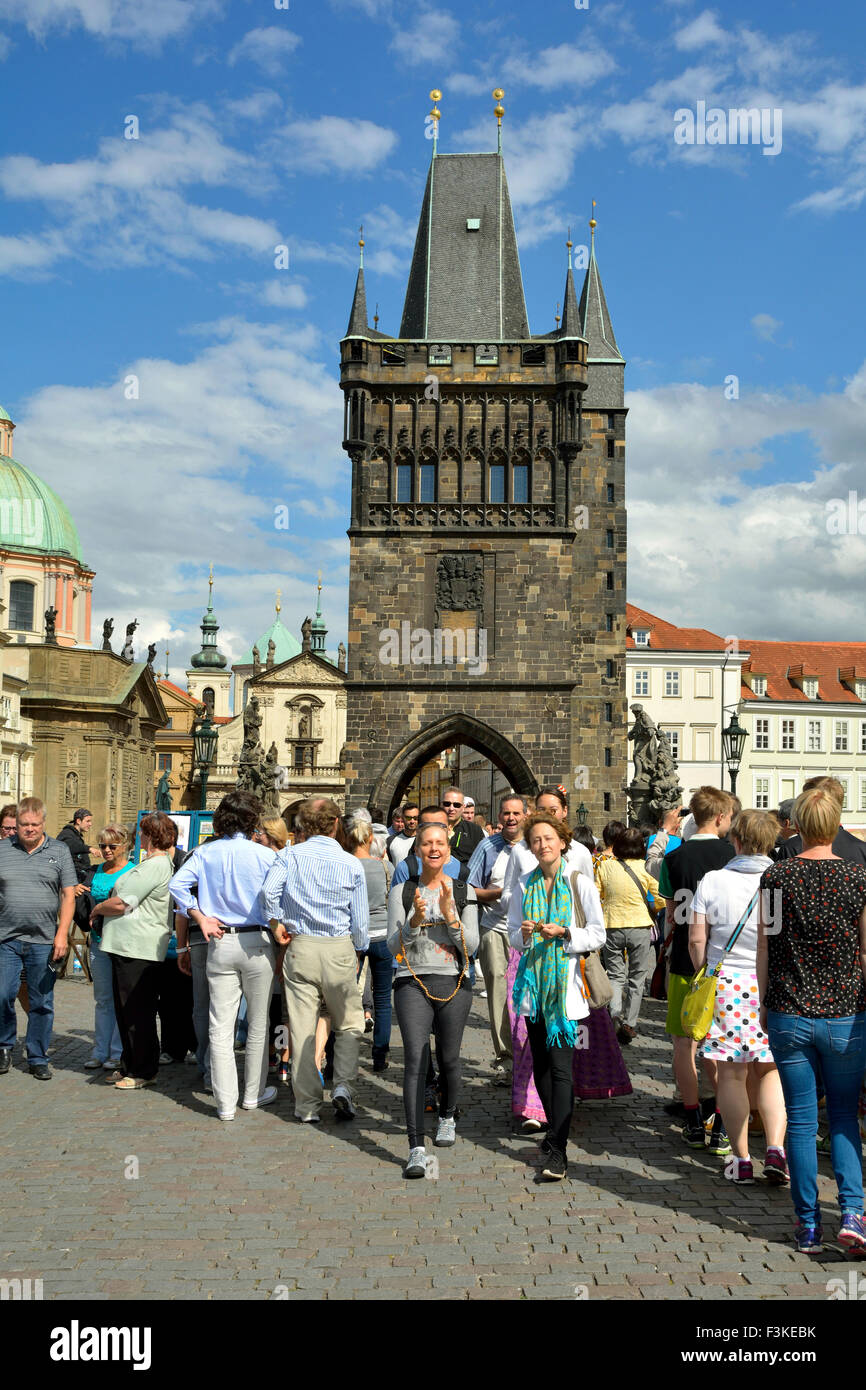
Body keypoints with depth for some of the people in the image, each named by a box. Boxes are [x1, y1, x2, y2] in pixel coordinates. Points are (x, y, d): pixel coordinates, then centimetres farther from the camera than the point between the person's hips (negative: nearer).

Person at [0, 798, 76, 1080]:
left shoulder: (59, 851, 5)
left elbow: (68, 896, 3)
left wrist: (62, 935, -6)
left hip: (44, 941, 0)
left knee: (42, 1003, 5)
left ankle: (38, 1059, 17)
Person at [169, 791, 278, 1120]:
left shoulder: (205, 852, 2)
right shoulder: (265, 855, -6)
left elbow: (177, 884, -5)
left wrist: (200, 918, 0)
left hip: (220, 943, 2)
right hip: (257, 943, -2)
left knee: (220, 1026, 5)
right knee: (258, 1024, 13)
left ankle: (225, 1102, 6)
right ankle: (254, 1093, 23)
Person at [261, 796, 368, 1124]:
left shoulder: (291, 856, 0)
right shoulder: (351, 864, 1)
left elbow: (268, 891, -16)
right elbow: (360, 919, 3)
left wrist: (276, 924, 1)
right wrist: (357, 952, 18)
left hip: (300, 948, 1)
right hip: (340, 949, 0)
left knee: (302, 1029, 5)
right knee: (349, 1024, 14)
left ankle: (308, 1106, 10)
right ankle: (342, 1085, -2)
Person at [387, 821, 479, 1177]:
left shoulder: (464, 893, 5)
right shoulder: (401, 892, 3)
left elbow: (471, 945, -1)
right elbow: (393, 945, -2)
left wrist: (450, 915, -16)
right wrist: (415, 920, -20)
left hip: (454, 985, 2)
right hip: (413, 984, -1)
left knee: (448, 1058, 11)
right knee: (415, 1060, -13)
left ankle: (447, 1118, 42)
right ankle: (417, 1150, -15)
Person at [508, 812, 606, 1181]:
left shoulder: (581, 884, -2)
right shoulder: (525, 884, 9)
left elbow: (597, 935, -1)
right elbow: (514, 934, 14)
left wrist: (563, 933, -16)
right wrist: (525, 934, -9)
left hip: (565, 982, -4)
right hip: (533, 981, 4)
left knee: (560, 1065, -11)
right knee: (540, 1064, 10)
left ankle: (557, 1151, -10)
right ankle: (556, 1130, 29)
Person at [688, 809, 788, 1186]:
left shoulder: (713, 880, -4)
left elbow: (696, 938, -3)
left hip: (726, 983, -1)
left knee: (731, 1074, 6)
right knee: (771, 1072, 13)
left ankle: (741, 1160, 9)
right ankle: (775, 1149, 1)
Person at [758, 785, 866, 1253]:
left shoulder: (775, 877, -5)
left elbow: (765, 947, 1)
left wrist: (763, 1004, 13)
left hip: (789, 1015, 0)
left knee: (801, 1121, 9)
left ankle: (809, 1226, 15)